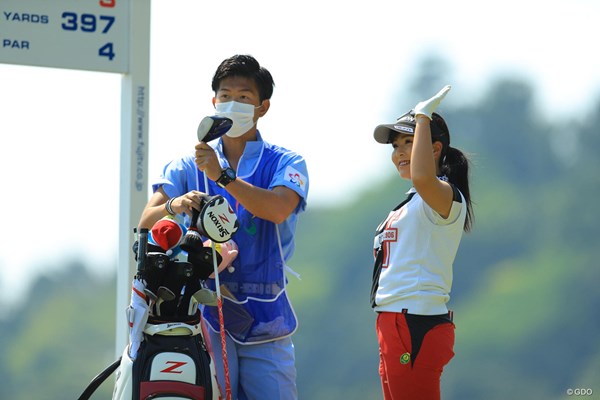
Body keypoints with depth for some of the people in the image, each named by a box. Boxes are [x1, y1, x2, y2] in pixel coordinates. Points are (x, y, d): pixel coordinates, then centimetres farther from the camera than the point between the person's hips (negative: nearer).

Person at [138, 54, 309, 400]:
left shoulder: (285, 163, 7)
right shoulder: (188, 166, 14)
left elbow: (278, 210, -15)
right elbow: (146, 224, 1)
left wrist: (223, 177, -26)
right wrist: (173, 206, -22)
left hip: (265, 315, -1)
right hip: (203, 311, 1)